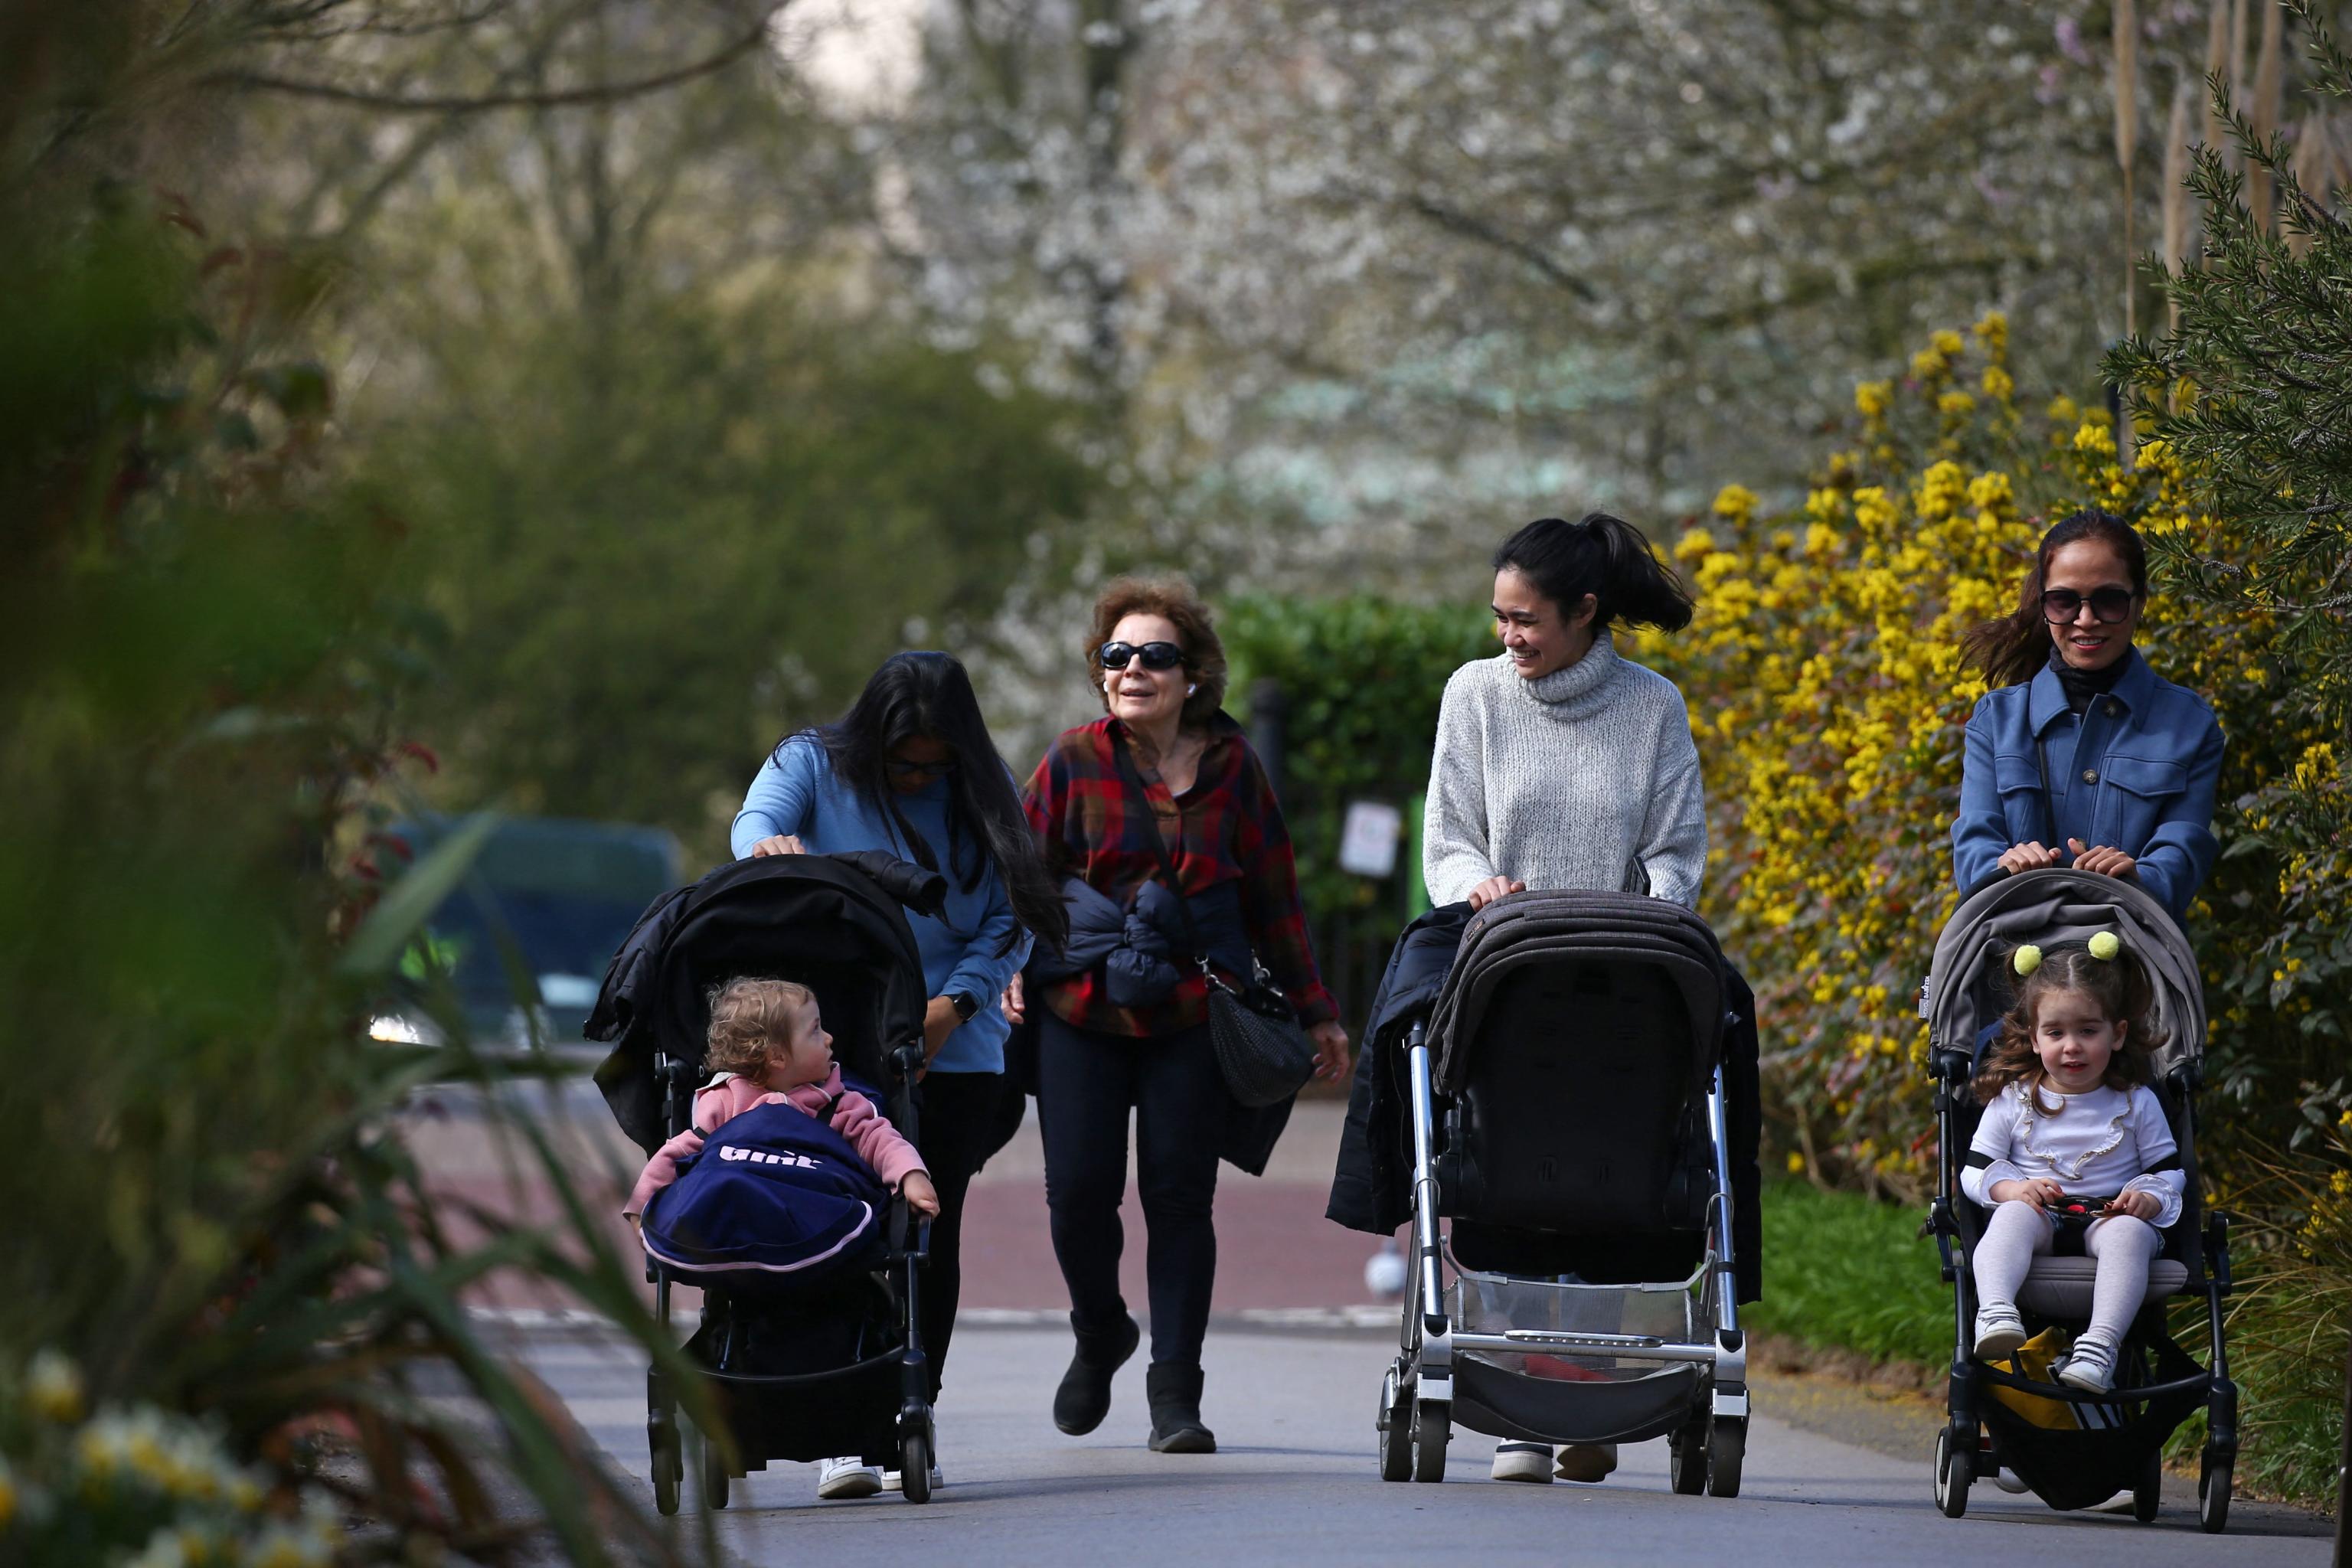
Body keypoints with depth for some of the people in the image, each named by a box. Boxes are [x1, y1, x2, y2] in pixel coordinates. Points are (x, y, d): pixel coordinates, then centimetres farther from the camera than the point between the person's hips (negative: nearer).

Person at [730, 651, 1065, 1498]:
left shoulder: (981, 793, 5)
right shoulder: (813, 763, 3)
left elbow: (1010, 920, 2)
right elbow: (756, 821, -14)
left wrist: (955, 1003, -12)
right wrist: (769, 845, -38)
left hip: (953, 1051, 2)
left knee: (929, 1233, 2)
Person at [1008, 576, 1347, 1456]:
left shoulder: (1231, 767, 5)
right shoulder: (1074, 763, 2)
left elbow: (1274, 896, 12)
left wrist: (1312, 1011, 15)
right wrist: (1011, 972, -7)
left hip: (1194, 1019, 0)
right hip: (1081, 1012, 0)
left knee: (1180, 1194, -3)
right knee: (1079, 1188, -6)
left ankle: (1175, 1391, 6)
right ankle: (1099, 1336, 24)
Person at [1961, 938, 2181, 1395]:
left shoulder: (2137, 1103, 10)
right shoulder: (2013, 1100, 9)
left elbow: (2170, 1169, 14)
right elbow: (1975, 1169, 7)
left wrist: (2150, 1198, -9)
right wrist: (2013, 1188, -14)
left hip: (2108, 1219, 0)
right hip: (2040, 1219, 0)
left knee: (2129, 1233, -35)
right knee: (2013, 1216, -35)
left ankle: (2100, 1346, -50)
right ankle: (1995, 1313, -58)